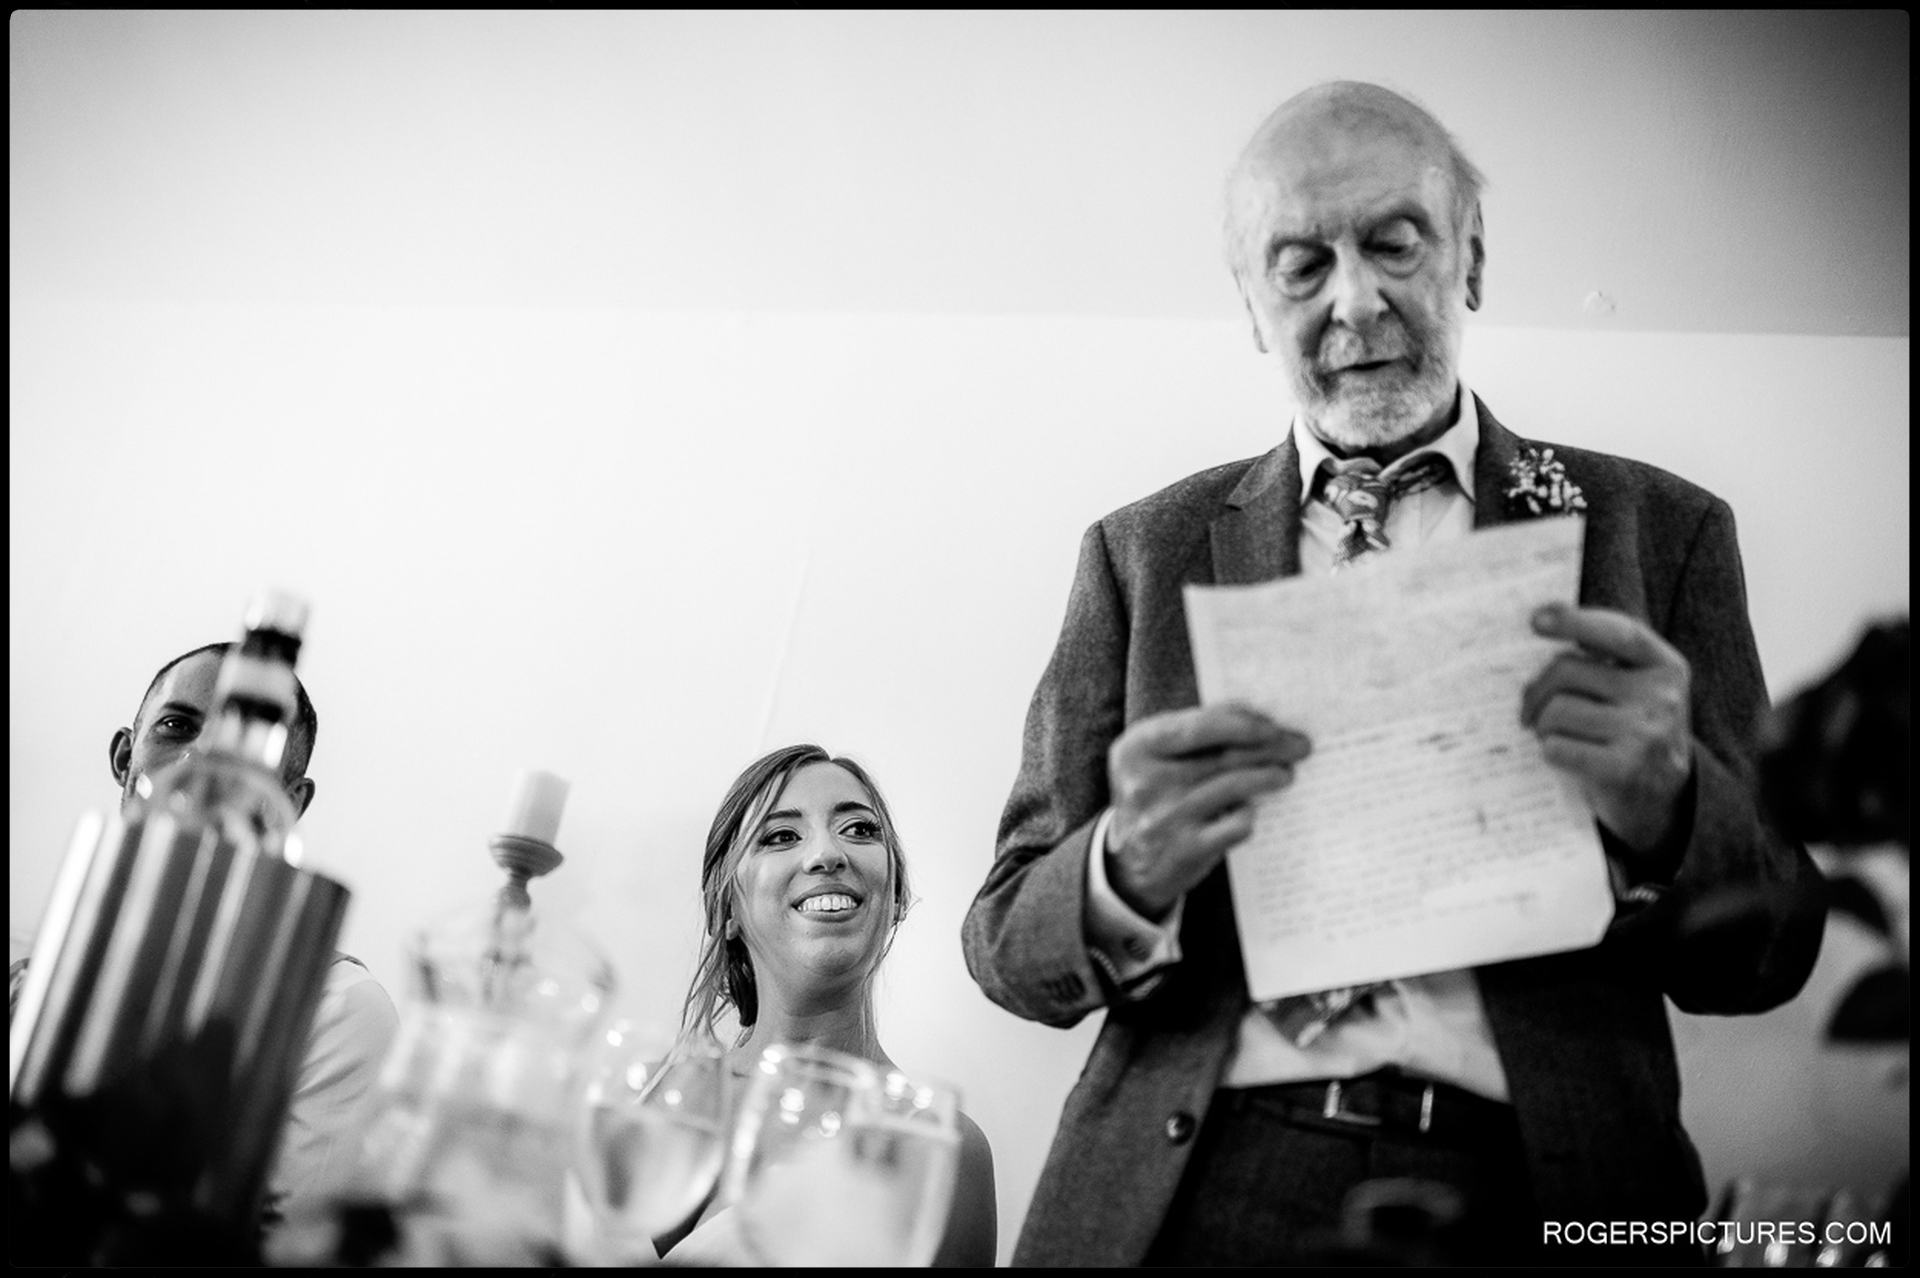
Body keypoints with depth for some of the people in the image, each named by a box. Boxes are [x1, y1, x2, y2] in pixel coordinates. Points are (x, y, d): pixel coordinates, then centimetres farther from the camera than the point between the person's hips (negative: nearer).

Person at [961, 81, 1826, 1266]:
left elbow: (1773, 953, 4)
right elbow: (1008, 944, 3)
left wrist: (1666, 809, -18)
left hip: (1533, 1200, 0)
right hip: (1191, 1195, 1)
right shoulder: (1144, 550, 5)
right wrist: (1129, 872, -19)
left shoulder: (1658, 530, 4)